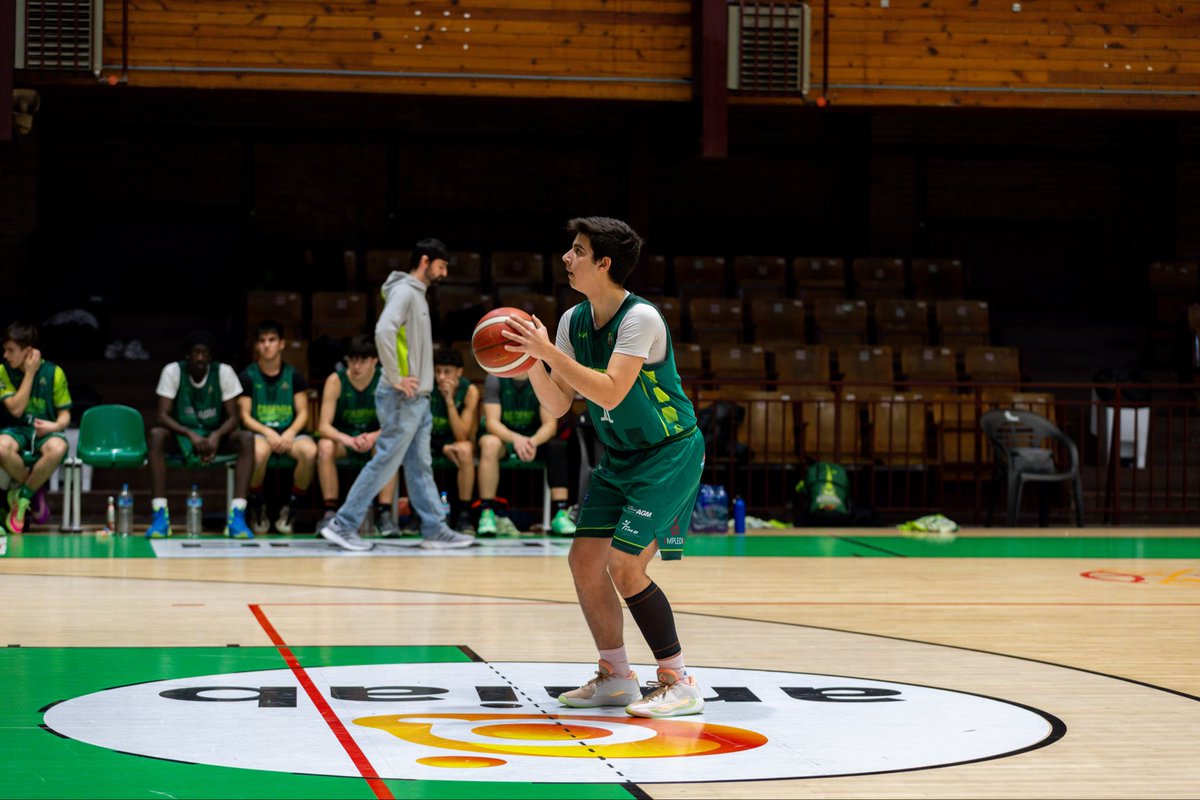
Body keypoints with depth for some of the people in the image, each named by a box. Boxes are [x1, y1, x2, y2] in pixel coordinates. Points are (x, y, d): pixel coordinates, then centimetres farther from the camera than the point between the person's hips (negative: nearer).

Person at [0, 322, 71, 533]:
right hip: (17, 429, 1)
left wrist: (56, 425, -21)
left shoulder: (53, 372, -4)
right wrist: (30, 373, -13)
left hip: (47, 430, -1)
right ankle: (34, 490, -8)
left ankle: (22, 497, -15)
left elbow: (64, 413, 3)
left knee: (57, 449, -40)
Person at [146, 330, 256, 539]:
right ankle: (160, 515, -35)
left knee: (246, 439, -29)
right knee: (156, 435, -33)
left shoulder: (224, 372, -9)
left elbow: (232, 417, -8)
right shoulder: (173, 371, -11)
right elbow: (162, 416, -18)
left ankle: (237, 516, -36)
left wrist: (216, 436, -30)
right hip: (181, 436, -1)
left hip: (215, 436, 1)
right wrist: (191, 435, -34)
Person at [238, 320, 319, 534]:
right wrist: (268, 432, -16)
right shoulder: (248, 376, 5)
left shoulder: (294, 376, 10)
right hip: (259, 432, -2)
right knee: (259, 452, -40)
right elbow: (244, 416, 1)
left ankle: (290, 509, -12)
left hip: (290, 433, 2)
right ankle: (257, 509, -12)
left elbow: (303, 413, 7)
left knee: (310, 451, -34)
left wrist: (290, 433, -14)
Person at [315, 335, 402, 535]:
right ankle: (330, 511, -29)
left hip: (373, 440, 0)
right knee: (325, 447, -33)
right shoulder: (336, 380, -16)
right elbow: (323, 426, -20)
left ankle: (384, 513, -27)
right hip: (342, 438, 0)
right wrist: (346, 439, -40)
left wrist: (374, 437, -35)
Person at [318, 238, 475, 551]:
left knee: (420, 467, 10)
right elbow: (384, 331, -26)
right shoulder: (403, 291, -12)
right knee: (384, 462, -7)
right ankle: (342, 525, -2)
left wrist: (408, 381, 13)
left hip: (417, 397, 10)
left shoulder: (417, 294, 17)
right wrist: (396, 379, -22)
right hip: (403, 398, -10)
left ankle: (435, 530, 12)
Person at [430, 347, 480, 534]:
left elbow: (461, 437, -21)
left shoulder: (469, 391, -15)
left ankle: (463, 514, -24)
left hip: (454, 441, 0)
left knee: (465, 449, -35)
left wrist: (449, 400, -29)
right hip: (428, 440, 0)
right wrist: (443, 447, -26)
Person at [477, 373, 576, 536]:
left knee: (558, 447, -28)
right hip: (503, 436, -2)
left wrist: (534, 441, -35)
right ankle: (486, 513, -37)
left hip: (534, 439, 2)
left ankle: (561, 514, -30)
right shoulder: (494, 379, -11)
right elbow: (492, 422, -19)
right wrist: (515, 438, -40)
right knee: (489, 443, -36)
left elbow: (550, 425, -12)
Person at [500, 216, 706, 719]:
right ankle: (615, 677, 18)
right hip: (620, 458, 8)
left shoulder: (640, 319, -22)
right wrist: (532, 363, -14)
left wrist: (548, 351, -31)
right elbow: (558, 405, 4)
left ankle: (680, 683, -6)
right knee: (584, 560, 3)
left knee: (624, 566, -16)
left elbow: (609, 394, -31)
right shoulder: (574, 321, 2)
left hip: (671, 453, -8)